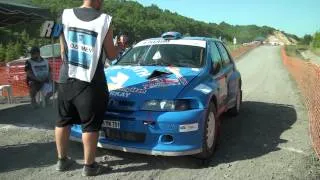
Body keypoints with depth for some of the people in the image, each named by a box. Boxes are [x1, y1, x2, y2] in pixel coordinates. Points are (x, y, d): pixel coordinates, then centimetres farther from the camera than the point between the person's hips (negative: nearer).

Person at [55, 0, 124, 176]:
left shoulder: (65, 15, 1)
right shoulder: (104, 20, -10)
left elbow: (63, 51, 8)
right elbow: (111, 55, -2)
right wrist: (121, 45, 17)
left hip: (66, 79, 5)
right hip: (90, 82, -4)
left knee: (63, 121, 17)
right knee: (90, 125, 6)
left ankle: (62, 160, 31)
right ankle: (89, 165, 17)